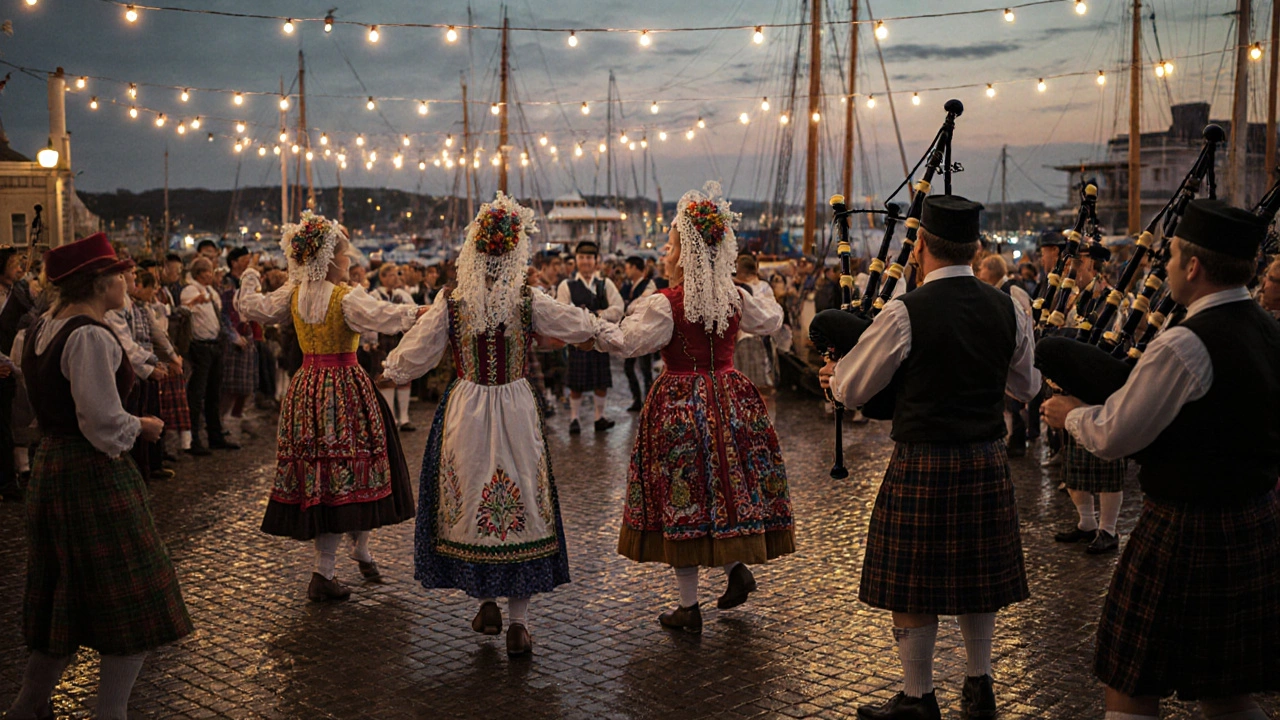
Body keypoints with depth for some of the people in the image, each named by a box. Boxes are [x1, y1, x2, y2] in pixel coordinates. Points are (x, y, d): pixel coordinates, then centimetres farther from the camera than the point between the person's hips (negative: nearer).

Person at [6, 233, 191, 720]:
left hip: (50, 469, 10)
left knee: (67, 598, 20)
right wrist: (142, 427, -6)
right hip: (95, 478, -10)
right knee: (134, 606, 1)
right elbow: (104, 424, -24)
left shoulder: (41, 329, 10)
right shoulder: (89, 337, -20)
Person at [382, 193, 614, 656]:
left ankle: (486, 604, 22)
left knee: (472, 504, 14)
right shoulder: (530, 304, -8)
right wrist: (608, 329, 29)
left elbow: (411, 359, 4)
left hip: (466, 412, 0)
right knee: (521, 505, 6)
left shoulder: (449, 308, -6)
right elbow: (581, 326, 7)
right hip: (517, 411, 0)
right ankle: (518, 621, 8)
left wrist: (390, 371, 26)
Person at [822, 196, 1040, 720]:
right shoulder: (1007, 310, 1)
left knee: (913, 585, 8)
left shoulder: (905, 313, -14)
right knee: (977, 577, 18)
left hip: (922, 464, -5)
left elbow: (852, 390, -5)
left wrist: (834, 375, 18)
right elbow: (1027, 386, 17)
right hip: (987, 460, 6)